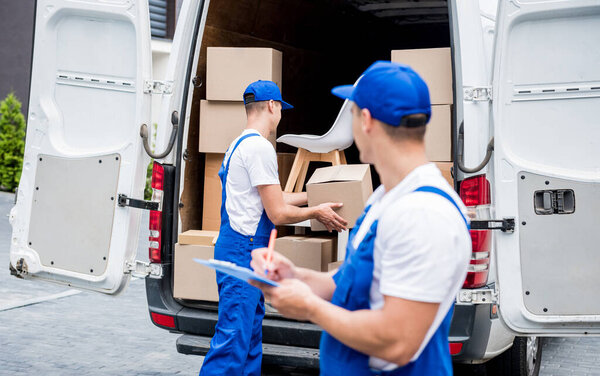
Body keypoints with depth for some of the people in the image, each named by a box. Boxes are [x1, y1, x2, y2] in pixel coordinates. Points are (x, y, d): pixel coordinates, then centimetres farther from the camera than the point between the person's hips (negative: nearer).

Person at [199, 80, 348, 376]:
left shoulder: (239, 144, 16)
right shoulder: (260, 147, -16)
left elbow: (270, 199, 23)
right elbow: (278, 213, -16)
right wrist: (316, 212, 1)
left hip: (241, 250, 11)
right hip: (243, 252, -11)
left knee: (251, 335, 17)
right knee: (232, 342, -8)